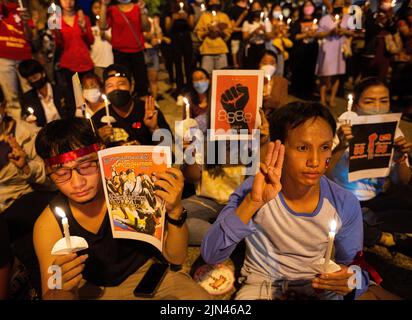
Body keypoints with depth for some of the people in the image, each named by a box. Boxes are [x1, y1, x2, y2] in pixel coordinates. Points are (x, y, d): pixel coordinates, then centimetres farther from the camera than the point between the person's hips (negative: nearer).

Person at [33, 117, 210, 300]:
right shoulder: (49, 225, -16)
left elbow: (175, 257, -15)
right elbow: (50, 295, -11)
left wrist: (175, 211, -33)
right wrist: (61, 290, -34)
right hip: (91, 288, 2)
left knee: (199, 295, -21)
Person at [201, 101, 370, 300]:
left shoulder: (345, 205, -12)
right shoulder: (254, 190, -18)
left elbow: (352, 265, 0)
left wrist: (349, 281, -23)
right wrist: (253, 202, -36)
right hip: (261, 285, -3)